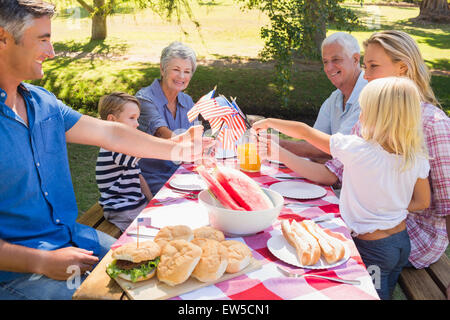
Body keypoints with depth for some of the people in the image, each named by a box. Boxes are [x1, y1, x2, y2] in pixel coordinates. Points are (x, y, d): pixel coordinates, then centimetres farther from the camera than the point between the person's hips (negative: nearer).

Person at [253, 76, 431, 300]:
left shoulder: (356, 149, -24)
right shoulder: (417, 157, -10)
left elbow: (304, 132, -13)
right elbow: (422, 202, 3)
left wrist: (269, 122, 0)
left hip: (372, 248, -6)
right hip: (402, 242, 6)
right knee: (385, 293, 25)